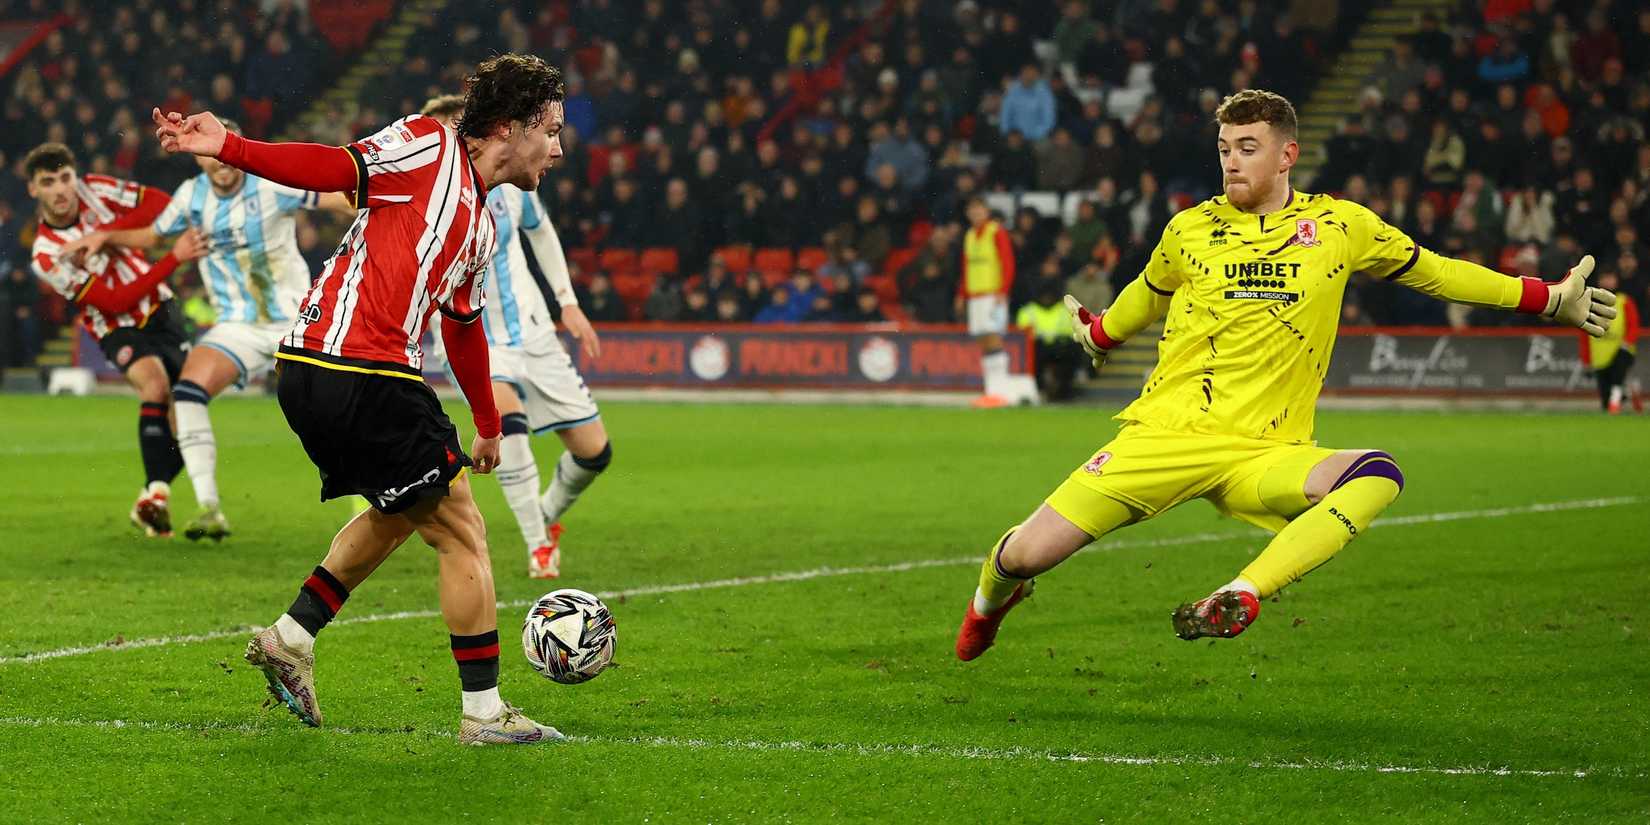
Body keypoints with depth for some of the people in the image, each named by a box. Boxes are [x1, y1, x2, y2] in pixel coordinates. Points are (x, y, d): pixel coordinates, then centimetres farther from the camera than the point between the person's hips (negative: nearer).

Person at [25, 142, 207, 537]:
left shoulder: (95, 190, -7)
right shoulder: (46, 256, -19)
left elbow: (160, 204, -11)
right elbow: (115, 301, -24)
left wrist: (103, 234, -22)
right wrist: (174, 259, -32)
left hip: (160, 312, 5)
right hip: (119, 329, -5)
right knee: (155, 383, -32)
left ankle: (152, 500, 17)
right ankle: (156, 492, -34)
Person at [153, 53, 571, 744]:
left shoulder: (481, 224, 22)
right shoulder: (430, 147, -4)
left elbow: (462, 325, 32)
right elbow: (334, 168, -14)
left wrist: (487, 425, 40)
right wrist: (229, 148, -25)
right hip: (359, 372, -10)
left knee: (399, 512, 28)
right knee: (461, 532, -2)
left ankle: (289, 639, 32)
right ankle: (484, 711, 3)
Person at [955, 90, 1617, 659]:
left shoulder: (1341, 227, 8)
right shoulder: (1190, 229, 9)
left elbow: (1432, 272, 21)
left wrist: (1550, 299, 22)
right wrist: (1097, 334, 44)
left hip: (1263, 453, 0)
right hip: (1165, 433, 0)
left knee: (1379, 475, -32)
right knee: (1025, 556, -11)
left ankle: (1240, 598, -40)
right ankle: (992, 597, 28)